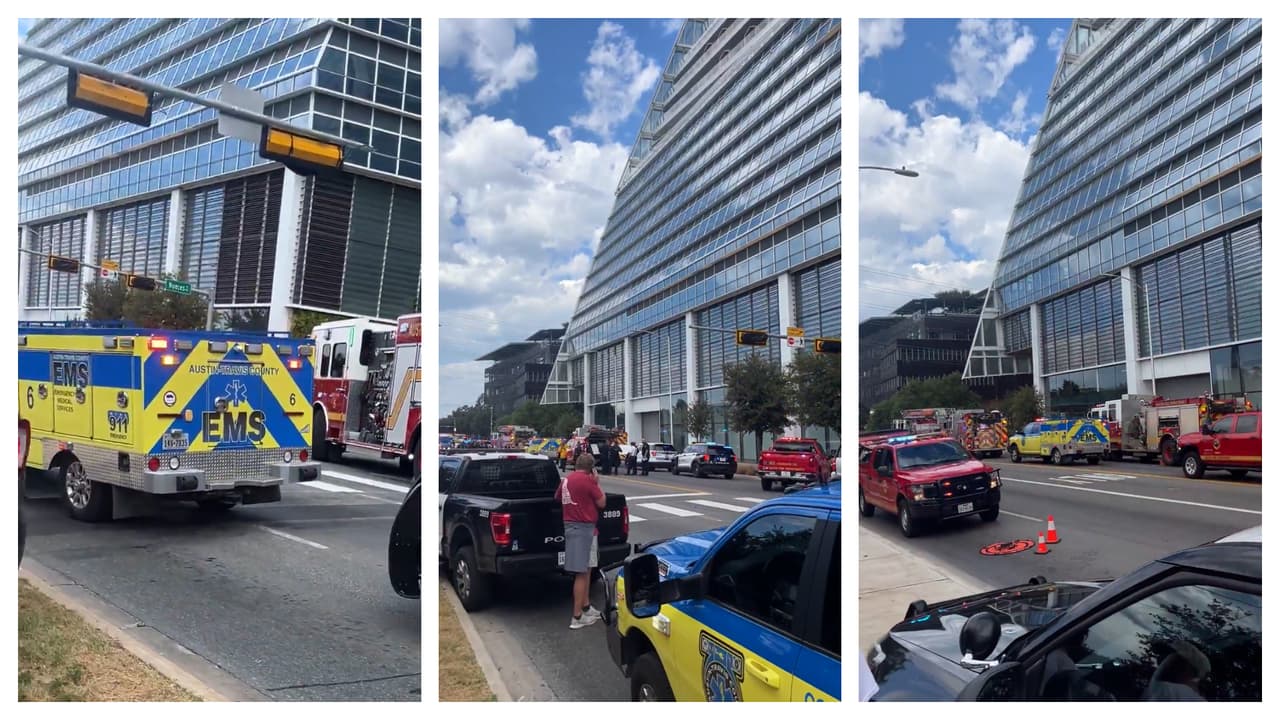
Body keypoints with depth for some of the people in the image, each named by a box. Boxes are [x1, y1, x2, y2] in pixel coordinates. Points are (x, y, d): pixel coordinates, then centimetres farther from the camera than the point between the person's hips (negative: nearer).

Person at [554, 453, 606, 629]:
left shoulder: (566, 479, 9)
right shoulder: (587, 480, -14)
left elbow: (557, 497, 27)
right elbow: (601, 502, -7)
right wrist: (597, 483, 4)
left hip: (571, 525, 9)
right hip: (583, 527, -9)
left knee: (586, 569, 19)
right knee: (582, 572, -5)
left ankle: (586, 607, 29)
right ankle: (577, 617, -3)